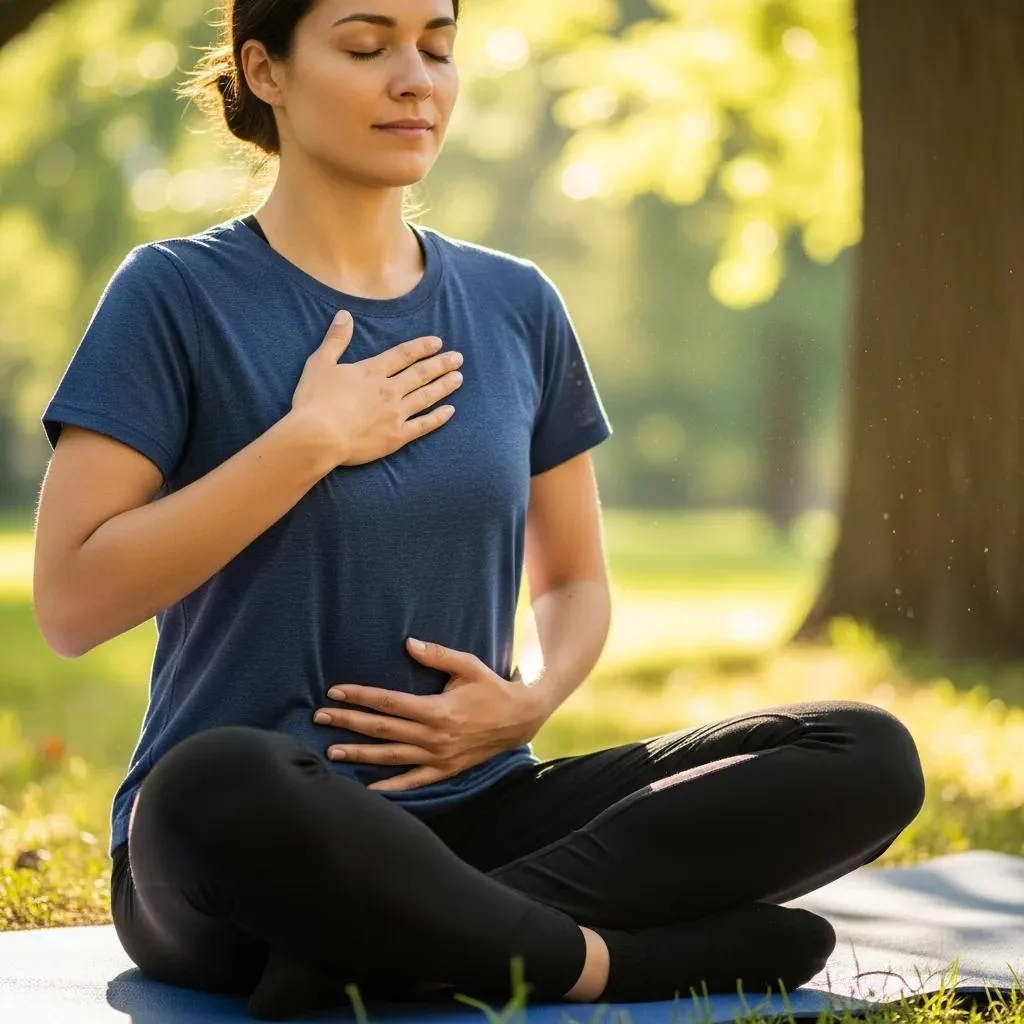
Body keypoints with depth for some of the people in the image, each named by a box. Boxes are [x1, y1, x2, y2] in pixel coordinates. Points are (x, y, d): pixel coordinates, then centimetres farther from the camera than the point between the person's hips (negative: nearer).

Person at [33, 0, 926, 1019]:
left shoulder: (516, 306, 12)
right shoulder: (177, 295, -2)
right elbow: (71, 602, -10)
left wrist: (528, 703, -3)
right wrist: (310, 442, -13)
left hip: (475, 813, 5)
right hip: (247, 846, -5)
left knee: (867, 754, -14)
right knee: (223, 782, -42)